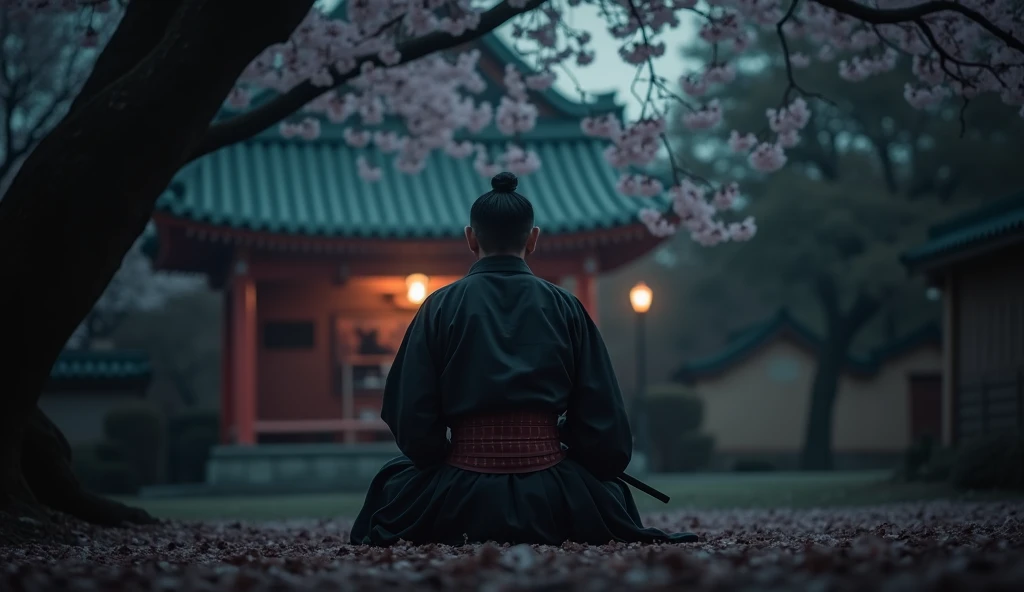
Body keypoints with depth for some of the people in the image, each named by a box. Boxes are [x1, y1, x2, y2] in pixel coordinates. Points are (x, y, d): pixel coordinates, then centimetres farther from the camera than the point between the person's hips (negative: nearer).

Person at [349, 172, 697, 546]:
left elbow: (411, 420, -2)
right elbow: (603, 417, 3)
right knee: (610, 487, 35)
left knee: (392, 483, 31)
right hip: (551, 500, 1)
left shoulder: (440, 307, 0)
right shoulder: (564, 306, 3)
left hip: (462, 504, -1)